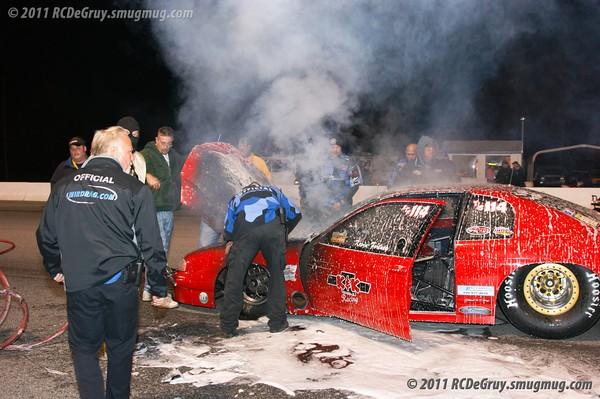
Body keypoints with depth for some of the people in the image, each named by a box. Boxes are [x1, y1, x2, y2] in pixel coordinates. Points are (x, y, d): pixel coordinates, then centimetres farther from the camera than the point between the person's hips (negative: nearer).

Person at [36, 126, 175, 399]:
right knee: (120, 347, 15)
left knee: (84, 347, 15)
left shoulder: (64, 187, 5)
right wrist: (159, 288, 3)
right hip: (120, 282, -2)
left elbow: (46, 235, 13)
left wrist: (55, 269, 30)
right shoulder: (134, 190, -6)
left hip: (78, 284, 2)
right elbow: (151, 244, -6)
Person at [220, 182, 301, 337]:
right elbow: (295, 214, 37)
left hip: (245, 229, 0)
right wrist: (284, 233, 49)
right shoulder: (273, 191, 41)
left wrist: (230, 242, 43)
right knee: (277, 273, 14)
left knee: (235, 276, 6)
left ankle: (228, 326, 8)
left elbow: (228, 227, 25)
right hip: (273, 227, 0)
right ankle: (277, 322, 17)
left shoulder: (236, 198, 39)